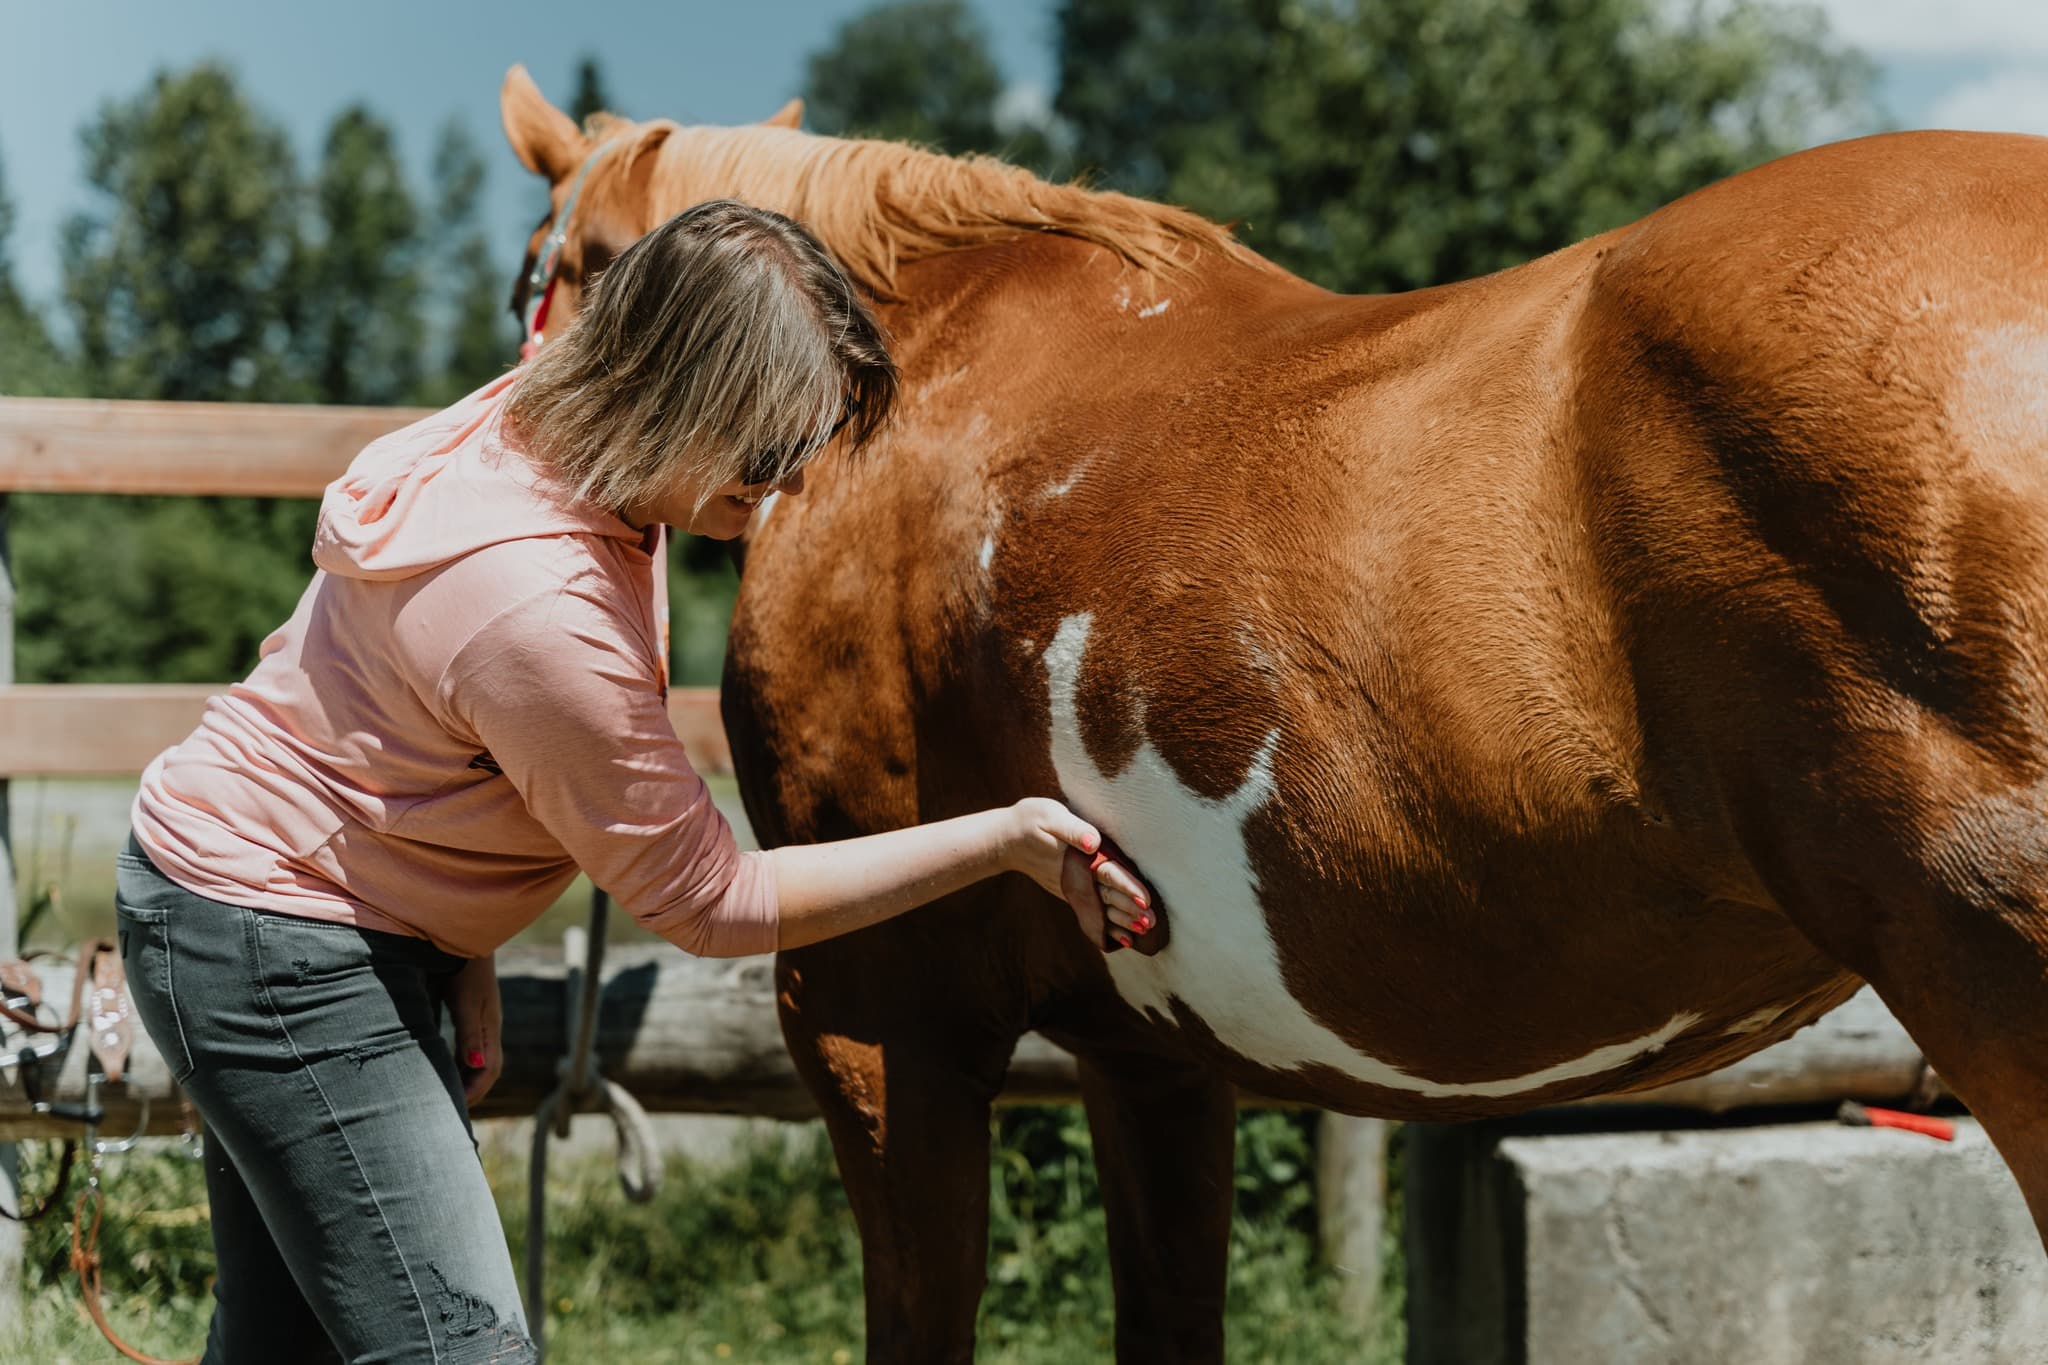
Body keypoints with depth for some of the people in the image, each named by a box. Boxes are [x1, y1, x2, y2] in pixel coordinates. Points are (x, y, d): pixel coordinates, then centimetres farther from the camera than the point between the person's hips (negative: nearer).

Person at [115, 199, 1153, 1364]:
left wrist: (464, 960, 5)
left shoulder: (531, 430, -6)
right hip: (282, 954, -10)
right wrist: (1007, 840, -21)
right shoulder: (541, 614, -33)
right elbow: (714, 903, -21)